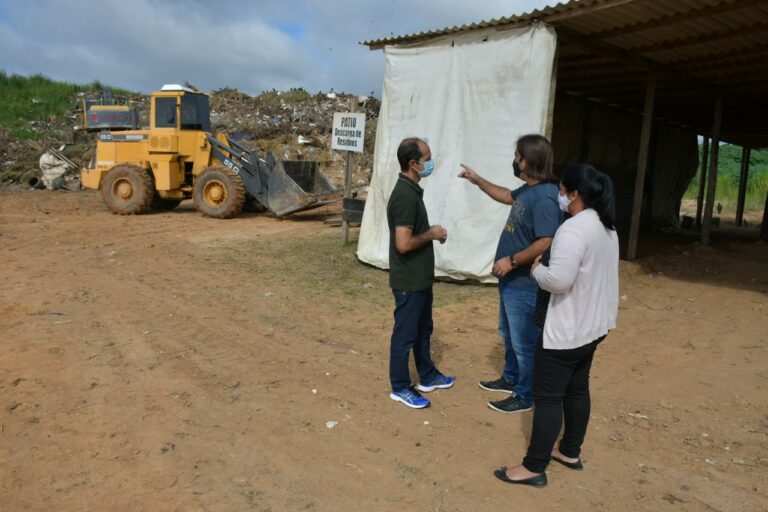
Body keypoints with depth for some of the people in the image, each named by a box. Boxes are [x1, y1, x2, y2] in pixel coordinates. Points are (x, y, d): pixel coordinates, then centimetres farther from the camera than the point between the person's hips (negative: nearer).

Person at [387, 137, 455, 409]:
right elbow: (404, 243, -29)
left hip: (420, 278, 10)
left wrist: (431, 232, 4)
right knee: (405, 334, 5)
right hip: (409, 281, -10)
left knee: (423, 329, 21)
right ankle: (400, 387, 20)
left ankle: (428, 377, 37)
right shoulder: (405, 196, -24)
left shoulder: (412, 190, 9)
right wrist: (431, 234, -14)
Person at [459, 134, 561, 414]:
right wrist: (478, 180, 25)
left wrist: (512, 260, -22)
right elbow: (508, 196, 27)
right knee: (509, 335, 25)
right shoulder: (529, 189, 6)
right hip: (511, 280, 10)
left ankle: (525, 396, 22)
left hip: (525, 284, -10)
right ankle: (510, 379, 43)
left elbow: (545, 243, -31)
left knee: (524, 342, 5)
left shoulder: (544, 197, -26)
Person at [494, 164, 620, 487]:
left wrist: (536, 270, -11)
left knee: (547, 396, 0)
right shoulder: (606, 227, 8)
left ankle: (534, 467, 10)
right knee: (576, 389, 20)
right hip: (592, 325, 10)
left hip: (567, 330, -10)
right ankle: (570, 452, 34)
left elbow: (558, 280, -32)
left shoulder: (573, 229, -25)